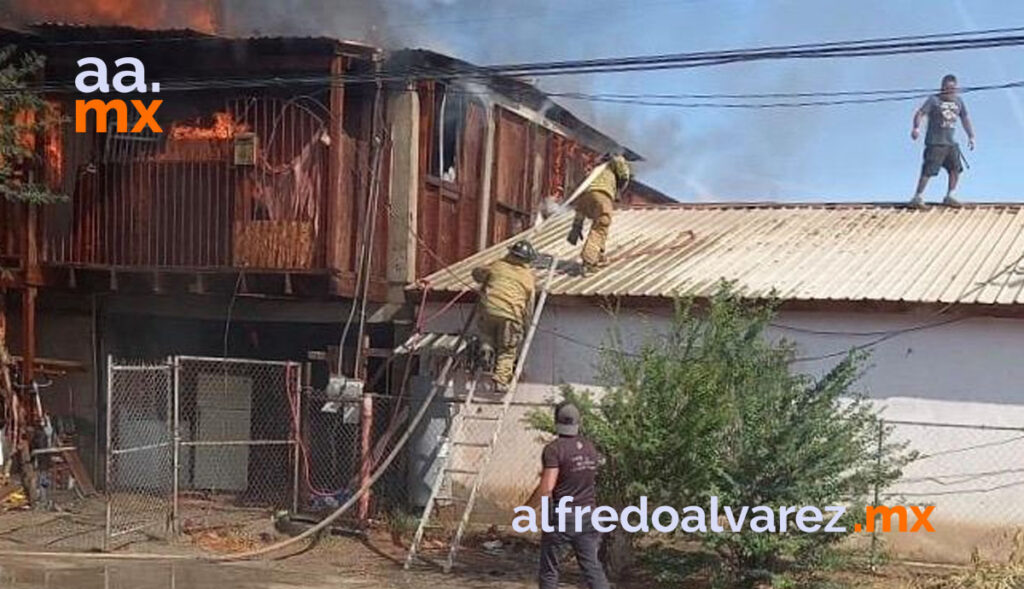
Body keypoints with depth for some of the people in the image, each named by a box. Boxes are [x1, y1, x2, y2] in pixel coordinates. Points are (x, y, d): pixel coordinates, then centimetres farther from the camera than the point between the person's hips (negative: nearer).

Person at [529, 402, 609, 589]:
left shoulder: (554, 449, -14)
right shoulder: (589, 447, 6)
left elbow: (547, 487, -20)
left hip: (561, 518, -5)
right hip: (587, 516, 5)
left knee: (549, 570, 9)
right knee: (593, 568, 5)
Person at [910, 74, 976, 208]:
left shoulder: (959, 101, 12)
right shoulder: (934, 100, -6)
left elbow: (965, 119, 22)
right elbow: (920, 113, -15)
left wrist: (971, 136, 17)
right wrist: (916, 128, -33)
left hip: (951, 142, 6)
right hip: (935, 143, -6)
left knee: (956, 169, 6)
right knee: (928, 171, -10)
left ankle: (949, 197, 19)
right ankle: (918, 198, -4)